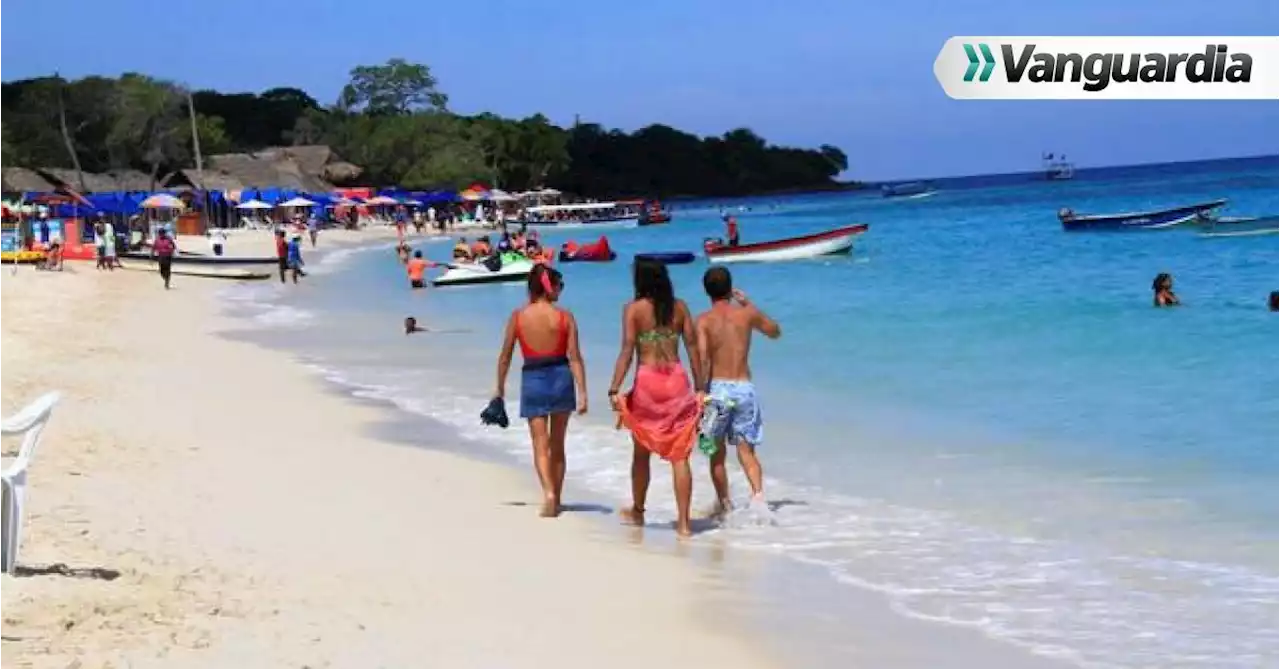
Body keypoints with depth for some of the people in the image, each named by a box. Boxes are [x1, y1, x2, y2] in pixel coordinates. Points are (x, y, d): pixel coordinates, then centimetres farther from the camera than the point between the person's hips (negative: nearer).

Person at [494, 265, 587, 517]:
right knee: (557, 444, 15)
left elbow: (505, 356, 3)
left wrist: (500, 387, 16)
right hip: (561, 378, 1)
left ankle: (549, 493, -21)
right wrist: (582, 393, -6)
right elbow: (574, 357, -7)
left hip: (533, 380, -1)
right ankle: (556, 500, 24)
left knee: (541, 445, 2)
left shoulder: (518, 316, -3)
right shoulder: (565, 317, -5)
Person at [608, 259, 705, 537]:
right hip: (677, 380, 2)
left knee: (641, 452, 17)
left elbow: (627, 351, -11)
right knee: (679, 455, 2)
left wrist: (614, 390, -12)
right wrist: (700, 388, 10)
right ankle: (683, 522, -2)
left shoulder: (634, 308, -3)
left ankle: (637, 512, 32)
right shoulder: (679, 307, 6)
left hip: (647, 381, -2)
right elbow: (692, 348, 4)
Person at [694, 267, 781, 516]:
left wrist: (701, 391, -12)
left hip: (717, 387, -2)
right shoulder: (747, 313, 4)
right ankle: (758, 493, -18)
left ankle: (725, 503, 21)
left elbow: (702, 358, -15)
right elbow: (775, 332, 23)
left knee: (717, 451, 14)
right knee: (746, 450, 5)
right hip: (745, 387, 2)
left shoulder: (704, 320, -3)